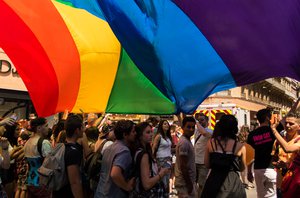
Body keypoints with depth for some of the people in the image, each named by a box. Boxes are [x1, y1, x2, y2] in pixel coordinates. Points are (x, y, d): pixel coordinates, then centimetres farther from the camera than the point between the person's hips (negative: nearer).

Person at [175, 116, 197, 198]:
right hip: (185, 182, -10)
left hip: (188, 180, 10)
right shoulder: (184, 142, -21)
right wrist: (189, 184, -18)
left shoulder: (187, 140, 9)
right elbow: (183, 166, -23)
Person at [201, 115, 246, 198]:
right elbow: (242, 168, 5)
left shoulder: (211, 143, -6)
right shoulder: (240, 146, -9)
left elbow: (207, 165, 2)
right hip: (233, 182, -1)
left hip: (214, 181, 1)